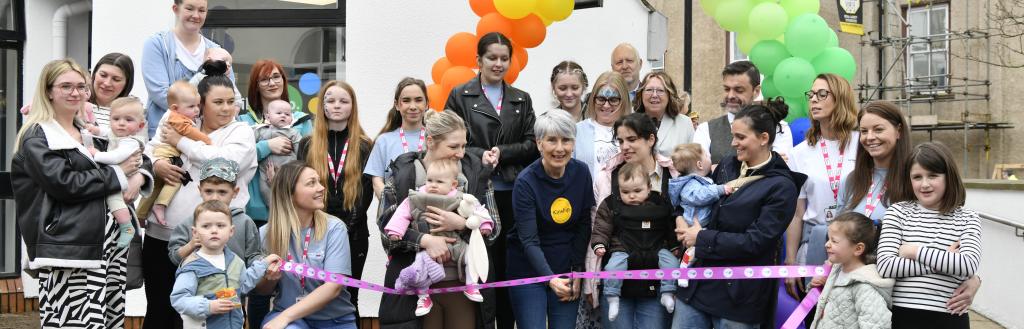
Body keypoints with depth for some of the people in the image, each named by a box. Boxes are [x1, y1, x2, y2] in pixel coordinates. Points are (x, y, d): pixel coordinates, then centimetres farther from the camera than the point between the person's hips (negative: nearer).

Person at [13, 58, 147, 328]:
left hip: (108, 242, 7)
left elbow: (139, 155, 23)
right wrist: (118, 175, -6)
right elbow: (64, 183, -14)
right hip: (67, 249, -7)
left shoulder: (90, 133, 23)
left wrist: (138, 177, 0)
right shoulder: (37, 138, 1)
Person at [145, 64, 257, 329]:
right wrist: (155, 164, -12)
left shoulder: (241, 132, 3)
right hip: (161, 233, 3)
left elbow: (225, 160, -15)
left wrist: (181, 142, -7)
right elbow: (146, 151, 11)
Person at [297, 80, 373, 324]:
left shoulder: (364, 147, 6)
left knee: (348, 295, 7)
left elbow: (366, 192, 0)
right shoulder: (307, 146, 8)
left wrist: (346, 225, -13)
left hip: (354, 235, 0)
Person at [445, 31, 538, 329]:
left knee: (507, 265, 4)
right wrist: (480, 154, -16)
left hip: (511, 193, 3)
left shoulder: (521, 100, 15)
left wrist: (501, 153, -8)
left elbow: (531, 145, 7)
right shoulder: (460, 96, 6)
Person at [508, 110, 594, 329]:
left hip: (567, 270, 4)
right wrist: (551, 279, -32)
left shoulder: (581, 173, -3)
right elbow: (529, 240, -20)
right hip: (529, 270, -3)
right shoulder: (526, 181, -16)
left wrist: (577, 272, -1)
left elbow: (584, 226, 4)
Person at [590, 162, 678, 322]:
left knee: (672, 262, -19)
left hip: (656, 249, 2)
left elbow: (671, 227, 17)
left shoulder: (660, 204, 5)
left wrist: (675, 245, 13)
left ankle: (668, 294, -7)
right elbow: (601, 229, 3)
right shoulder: (611, 205, 0)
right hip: (623, 249, -2)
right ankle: (612, 298, -14)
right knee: (613, 266, -29)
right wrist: (599, 245, -10)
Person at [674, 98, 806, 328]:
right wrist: (682, 219, 2)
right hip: (698, 279, 6)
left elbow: (755, 242, -18)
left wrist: (702, 238, -14)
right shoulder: (728, 165, 7)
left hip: (739, 291, -6)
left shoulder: (781, 187, -12)